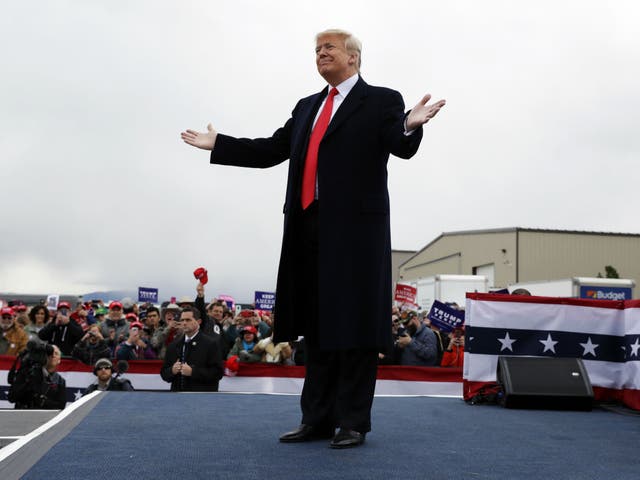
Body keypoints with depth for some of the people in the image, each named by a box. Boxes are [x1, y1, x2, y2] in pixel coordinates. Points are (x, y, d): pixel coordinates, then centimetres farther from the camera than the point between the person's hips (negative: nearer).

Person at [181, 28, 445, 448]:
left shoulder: (381, 101, 3)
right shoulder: (308, 106, 22)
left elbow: (403, 147, -10)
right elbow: (271, 150, 21)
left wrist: (410, 126, -32)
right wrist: (217, 145, 22)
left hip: (355, 228, -6)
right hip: (309, 228, 7)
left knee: (354, 326, -2)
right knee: (317, 327, 10)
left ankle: (353, 422, 6)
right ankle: (318, 418, 18)